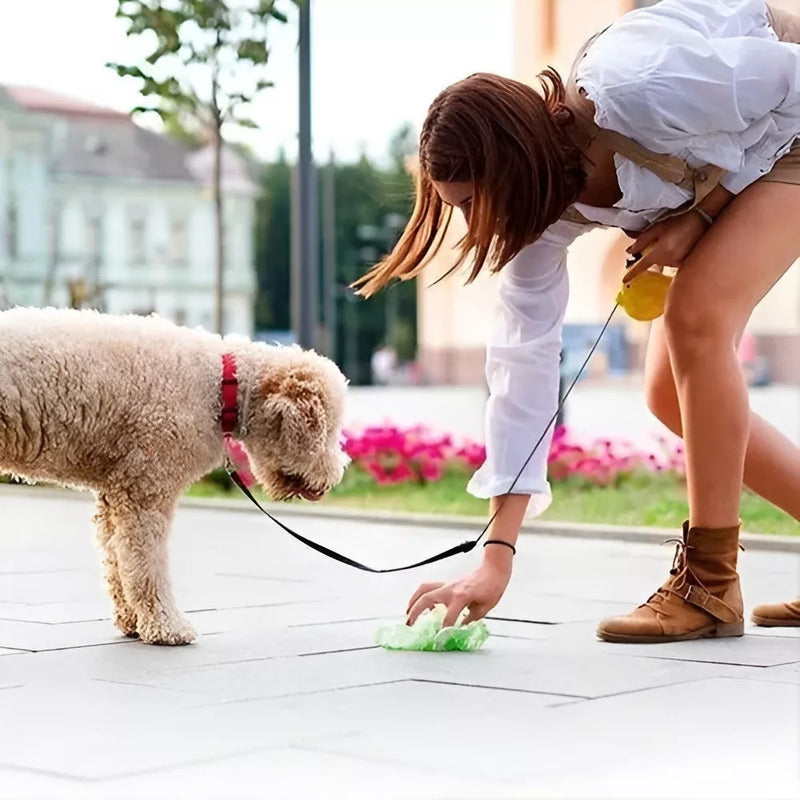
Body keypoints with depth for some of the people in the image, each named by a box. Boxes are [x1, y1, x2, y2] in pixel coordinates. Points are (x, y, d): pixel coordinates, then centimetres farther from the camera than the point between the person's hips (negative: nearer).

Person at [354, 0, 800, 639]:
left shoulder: (644, 95, -40)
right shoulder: (541, 209, -19)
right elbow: (525, 362, -20)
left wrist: (701, 214, -25)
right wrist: (497, 555, -23)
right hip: (714, 180, 7)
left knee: (697, 318, -25)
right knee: (669, 391, -1)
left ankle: (710, 583, -16)